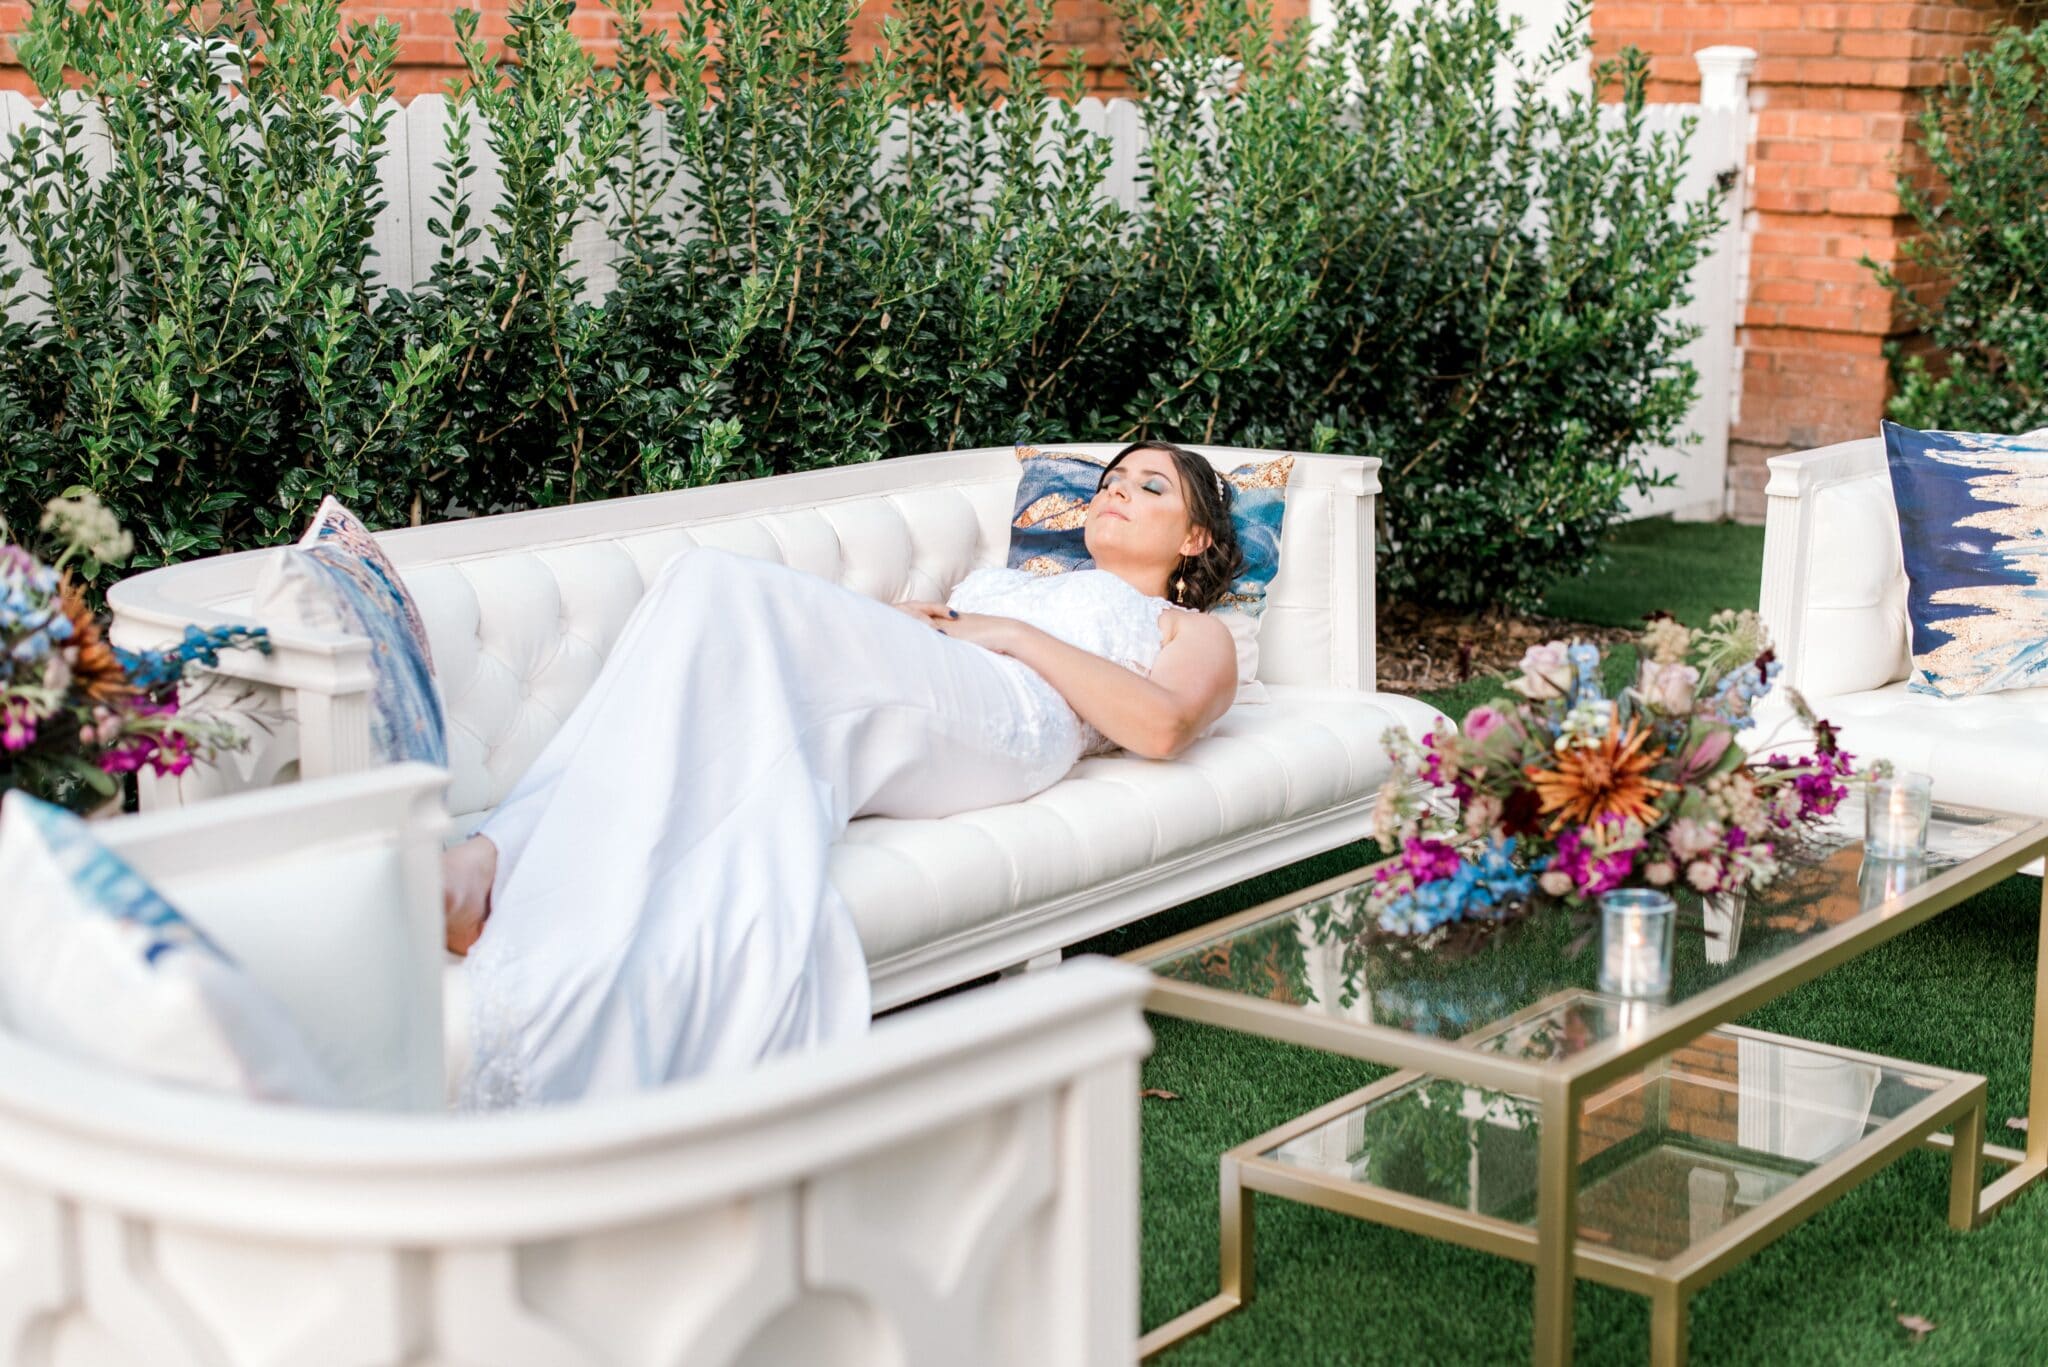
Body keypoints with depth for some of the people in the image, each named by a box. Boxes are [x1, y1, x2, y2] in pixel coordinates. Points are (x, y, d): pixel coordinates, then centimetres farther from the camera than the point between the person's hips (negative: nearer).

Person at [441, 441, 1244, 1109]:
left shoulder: (1191, 631, 30)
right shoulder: (995, 581, 47)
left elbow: (1162, 727, 4)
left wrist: (1016, 636, 1)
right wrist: (909, 617, 8)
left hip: (999, 725, -5)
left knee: (726, 590, -28)